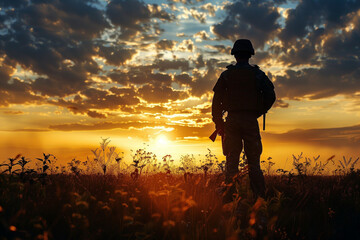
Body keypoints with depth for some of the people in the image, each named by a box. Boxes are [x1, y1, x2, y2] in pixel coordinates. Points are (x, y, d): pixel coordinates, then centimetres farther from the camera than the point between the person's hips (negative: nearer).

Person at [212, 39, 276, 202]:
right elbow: (270, 95, -4)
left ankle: (230, 199, 0)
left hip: (232, 121, 0)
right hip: (251, 121, 0)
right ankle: (260, 199, 0)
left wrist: (218, 124, 8)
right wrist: (259, 112, 10)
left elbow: (217, 100, 3)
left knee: (231, 162, 3)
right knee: (254, 163, 4)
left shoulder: (226, 75, 7)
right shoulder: (257, 74, 6)